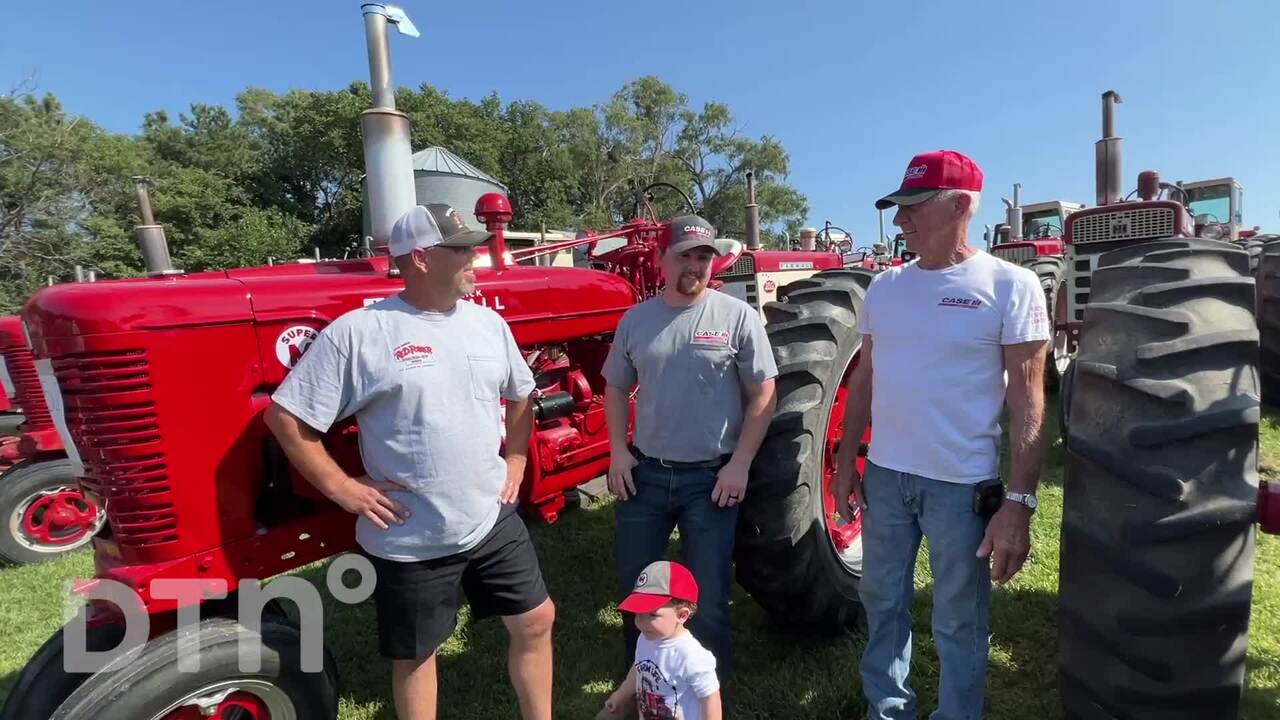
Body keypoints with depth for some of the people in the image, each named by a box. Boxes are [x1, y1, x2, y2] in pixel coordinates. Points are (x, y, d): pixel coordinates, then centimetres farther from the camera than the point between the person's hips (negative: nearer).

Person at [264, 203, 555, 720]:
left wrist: (515, 460, 8)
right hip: (410, 539, -4)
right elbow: (286, 416, -11)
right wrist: (342, 489, -12)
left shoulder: (488, 322, 2)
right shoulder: (358, 332, -15)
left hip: (493, 519, 5)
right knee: (416, 653, 15)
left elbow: (520, 394, 17)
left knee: (535, 621, 15)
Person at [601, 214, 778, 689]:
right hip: (644, 473, 3)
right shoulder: (635, 320, 2)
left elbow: (762, 395, -5)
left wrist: (740, 463, -10)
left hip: (711, 478, -3)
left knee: (707, 596, 7)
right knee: (634, 586, 16)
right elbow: (616, 388, 10)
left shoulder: (737, 317, -6)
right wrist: (618, 451, 0)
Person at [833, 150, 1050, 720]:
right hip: (885, 475, 5)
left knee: (958, 624, 12)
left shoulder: (1009, 285, -8)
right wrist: (846, 460, 8)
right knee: (882, 604, 18)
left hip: (963, 484, -4)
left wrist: (1019, 500, -14)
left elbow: (1027, 400, -10)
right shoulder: (885, 286, 5)